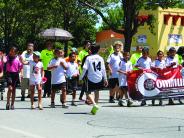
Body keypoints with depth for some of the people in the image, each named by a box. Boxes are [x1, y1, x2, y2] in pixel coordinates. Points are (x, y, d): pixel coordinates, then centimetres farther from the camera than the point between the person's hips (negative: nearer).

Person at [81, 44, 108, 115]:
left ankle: (94, 104, -18)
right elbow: (103, 69, 5)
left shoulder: (88, 58, -6)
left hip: (91, 78, -4)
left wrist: (81, 77, -2)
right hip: (99, 78, 4)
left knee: (88, 93, 6)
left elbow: (85, 68, -10)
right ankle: (94, 109, 21)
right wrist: (105, 79, 12)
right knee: (97, 92, 19)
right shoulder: (100, 58, 4)